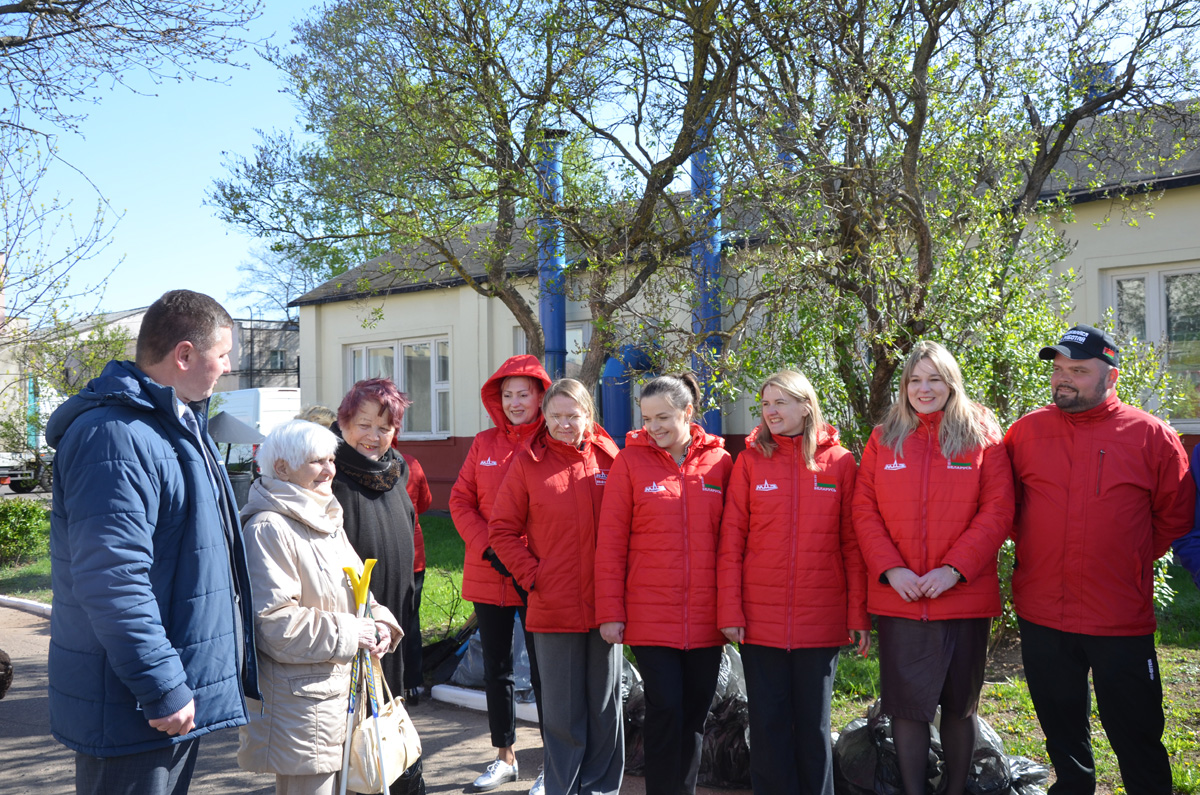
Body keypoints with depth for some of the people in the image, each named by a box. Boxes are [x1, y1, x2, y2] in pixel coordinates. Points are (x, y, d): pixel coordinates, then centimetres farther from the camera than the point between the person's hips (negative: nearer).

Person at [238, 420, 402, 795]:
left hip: (344, 690, 9)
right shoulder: (269, 528, -16)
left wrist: (378, 620, 1)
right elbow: (274, 622, -21)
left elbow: (357, 590, 22)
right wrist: (346, 634, -17)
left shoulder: (327, 521, 15)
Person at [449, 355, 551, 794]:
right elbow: (461, 501, 6)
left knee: (543, 671, 3)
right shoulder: (484, 443, 7)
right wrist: (488, 549, -8)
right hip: (487, 575, 5)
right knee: (495, 669, 15)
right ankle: (505, 756, 32)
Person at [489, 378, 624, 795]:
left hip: (604, 605, 2)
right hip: (552, 607, -1)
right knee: (561, 712, 8)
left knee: (605, 705, 13)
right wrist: (532, 575, -7)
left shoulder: (610, 459, 2)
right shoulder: (527, 463, -2)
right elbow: (502, 530, 1)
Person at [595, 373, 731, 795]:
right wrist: (610, 611, -5)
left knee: (695, 713, 11)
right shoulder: (630, 460, -1)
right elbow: (611, 541, -2)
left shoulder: (720, 462, 4)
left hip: (705, 617, 3)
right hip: (650, 615, -2)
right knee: (665, 710, -4)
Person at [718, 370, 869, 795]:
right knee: (768, 723, 7)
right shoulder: (750, 461, 3)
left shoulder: (839, 461, 2)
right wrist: (730, 610, -6)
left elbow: (852, 544, 2)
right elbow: (731, 540, 0)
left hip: (820, 620, 0)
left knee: (813, 724, 11)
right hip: (760, 619, 0)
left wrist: (858, 614, -3)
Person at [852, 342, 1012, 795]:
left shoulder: (982, 437, 2)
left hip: (965, 596, -1)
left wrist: (954, 568, -14)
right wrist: (891, 569, -12)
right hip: (898, 598, 1)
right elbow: (864, 511, 1)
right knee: (907, 704, 5)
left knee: (960, 704, 12)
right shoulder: (883, 439, 7)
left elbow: (997, 511, -5)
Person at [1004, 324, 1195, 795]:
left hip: (1121, 618, -2)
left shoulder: (1151, 436, -3)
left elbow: (1176, 515, 6)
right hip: (1041, 613, 3)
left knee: (1135, 732, 6)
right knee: (1061, 725, 18)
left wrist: (1132, 562, 4)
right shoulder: (1026, 432, 2)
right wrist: (1036, 550, 9)